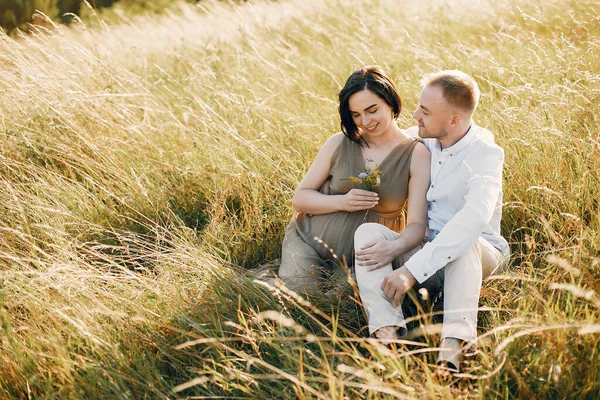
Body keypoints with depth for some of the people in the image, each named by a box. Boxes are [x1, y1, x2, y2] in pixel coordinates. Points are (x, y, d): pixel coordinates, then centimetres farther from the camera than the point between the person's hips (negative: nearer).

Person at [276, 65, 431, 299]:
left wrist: (394, 248, -37)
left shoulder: (416, 155, -7)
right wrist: (342, 202, -17)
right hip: (307, 240, 0)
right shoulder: (340, 143, -1)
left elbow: (417, 224, -14)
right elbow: (300, 199, 2)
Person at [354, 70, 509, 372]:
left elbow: (474, 218, -35)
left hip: (478, 257, -5)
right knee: (368, 232, -20)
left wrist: (412, 270, -42)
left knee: (465, 243, -38)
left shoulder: (485, 154, -18)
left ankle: (453, 347, -52)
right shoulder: (421, 140, 1)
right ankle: (388, 331, -40)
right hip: (423, 248, 5)